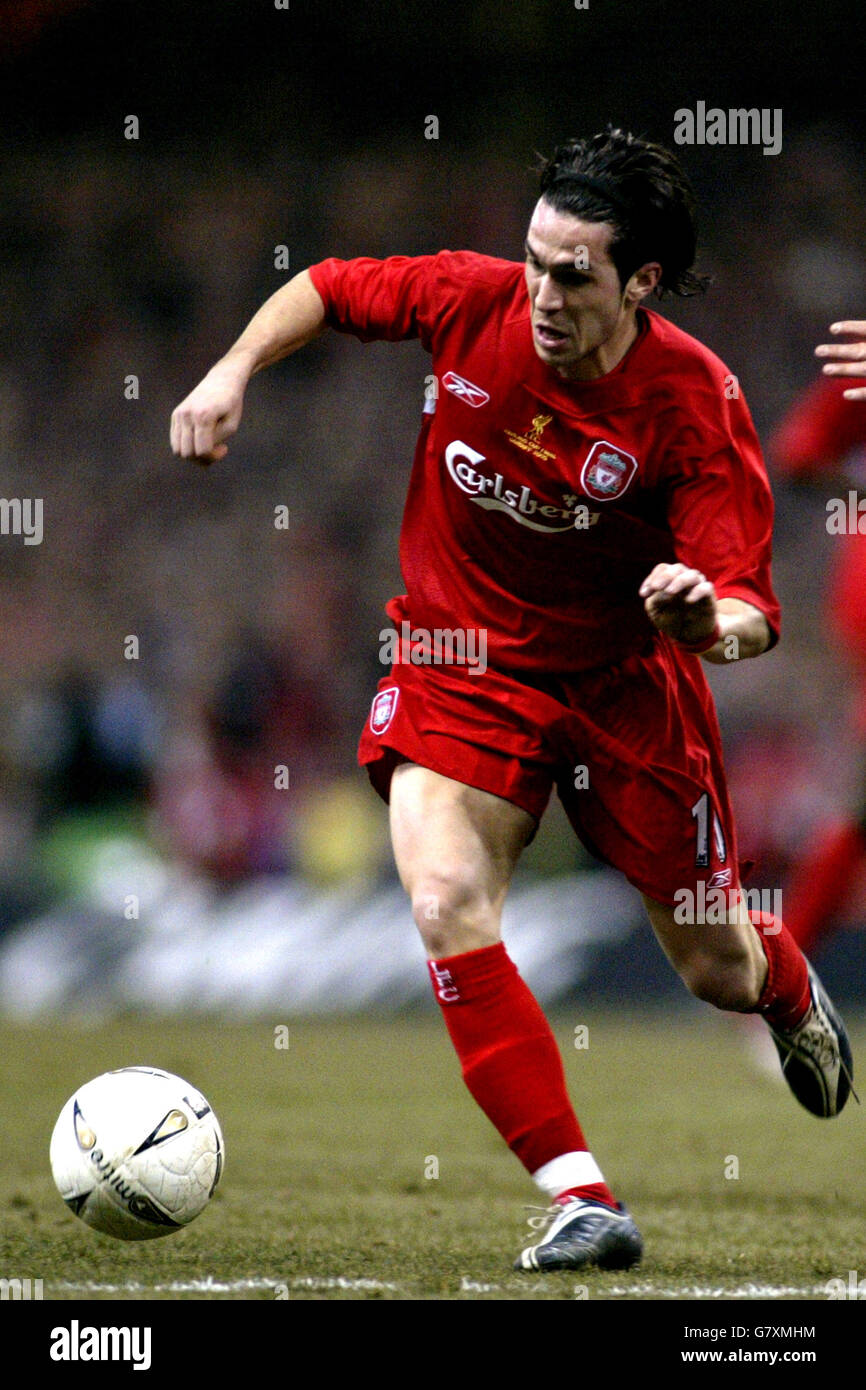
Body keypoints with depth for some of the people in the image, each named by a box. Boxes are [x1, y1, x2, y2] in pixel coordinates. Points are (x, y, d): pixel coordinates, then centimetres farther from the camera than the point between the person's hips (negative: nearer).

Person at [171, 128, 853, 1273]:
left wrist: (707, 618, -49)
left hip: (626, 677, -1)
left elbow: (751, 610, -26)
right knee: (446, 902, -26)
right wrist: (234, 371, -11)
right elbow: (329, 289, 4)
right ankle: (582, 1200, -25)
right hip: (461, 660, 1)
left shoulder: (694, 405, -23)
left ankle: (793, 992, 52)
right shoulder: (472, 301, -17)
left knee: (720, 972, 9)